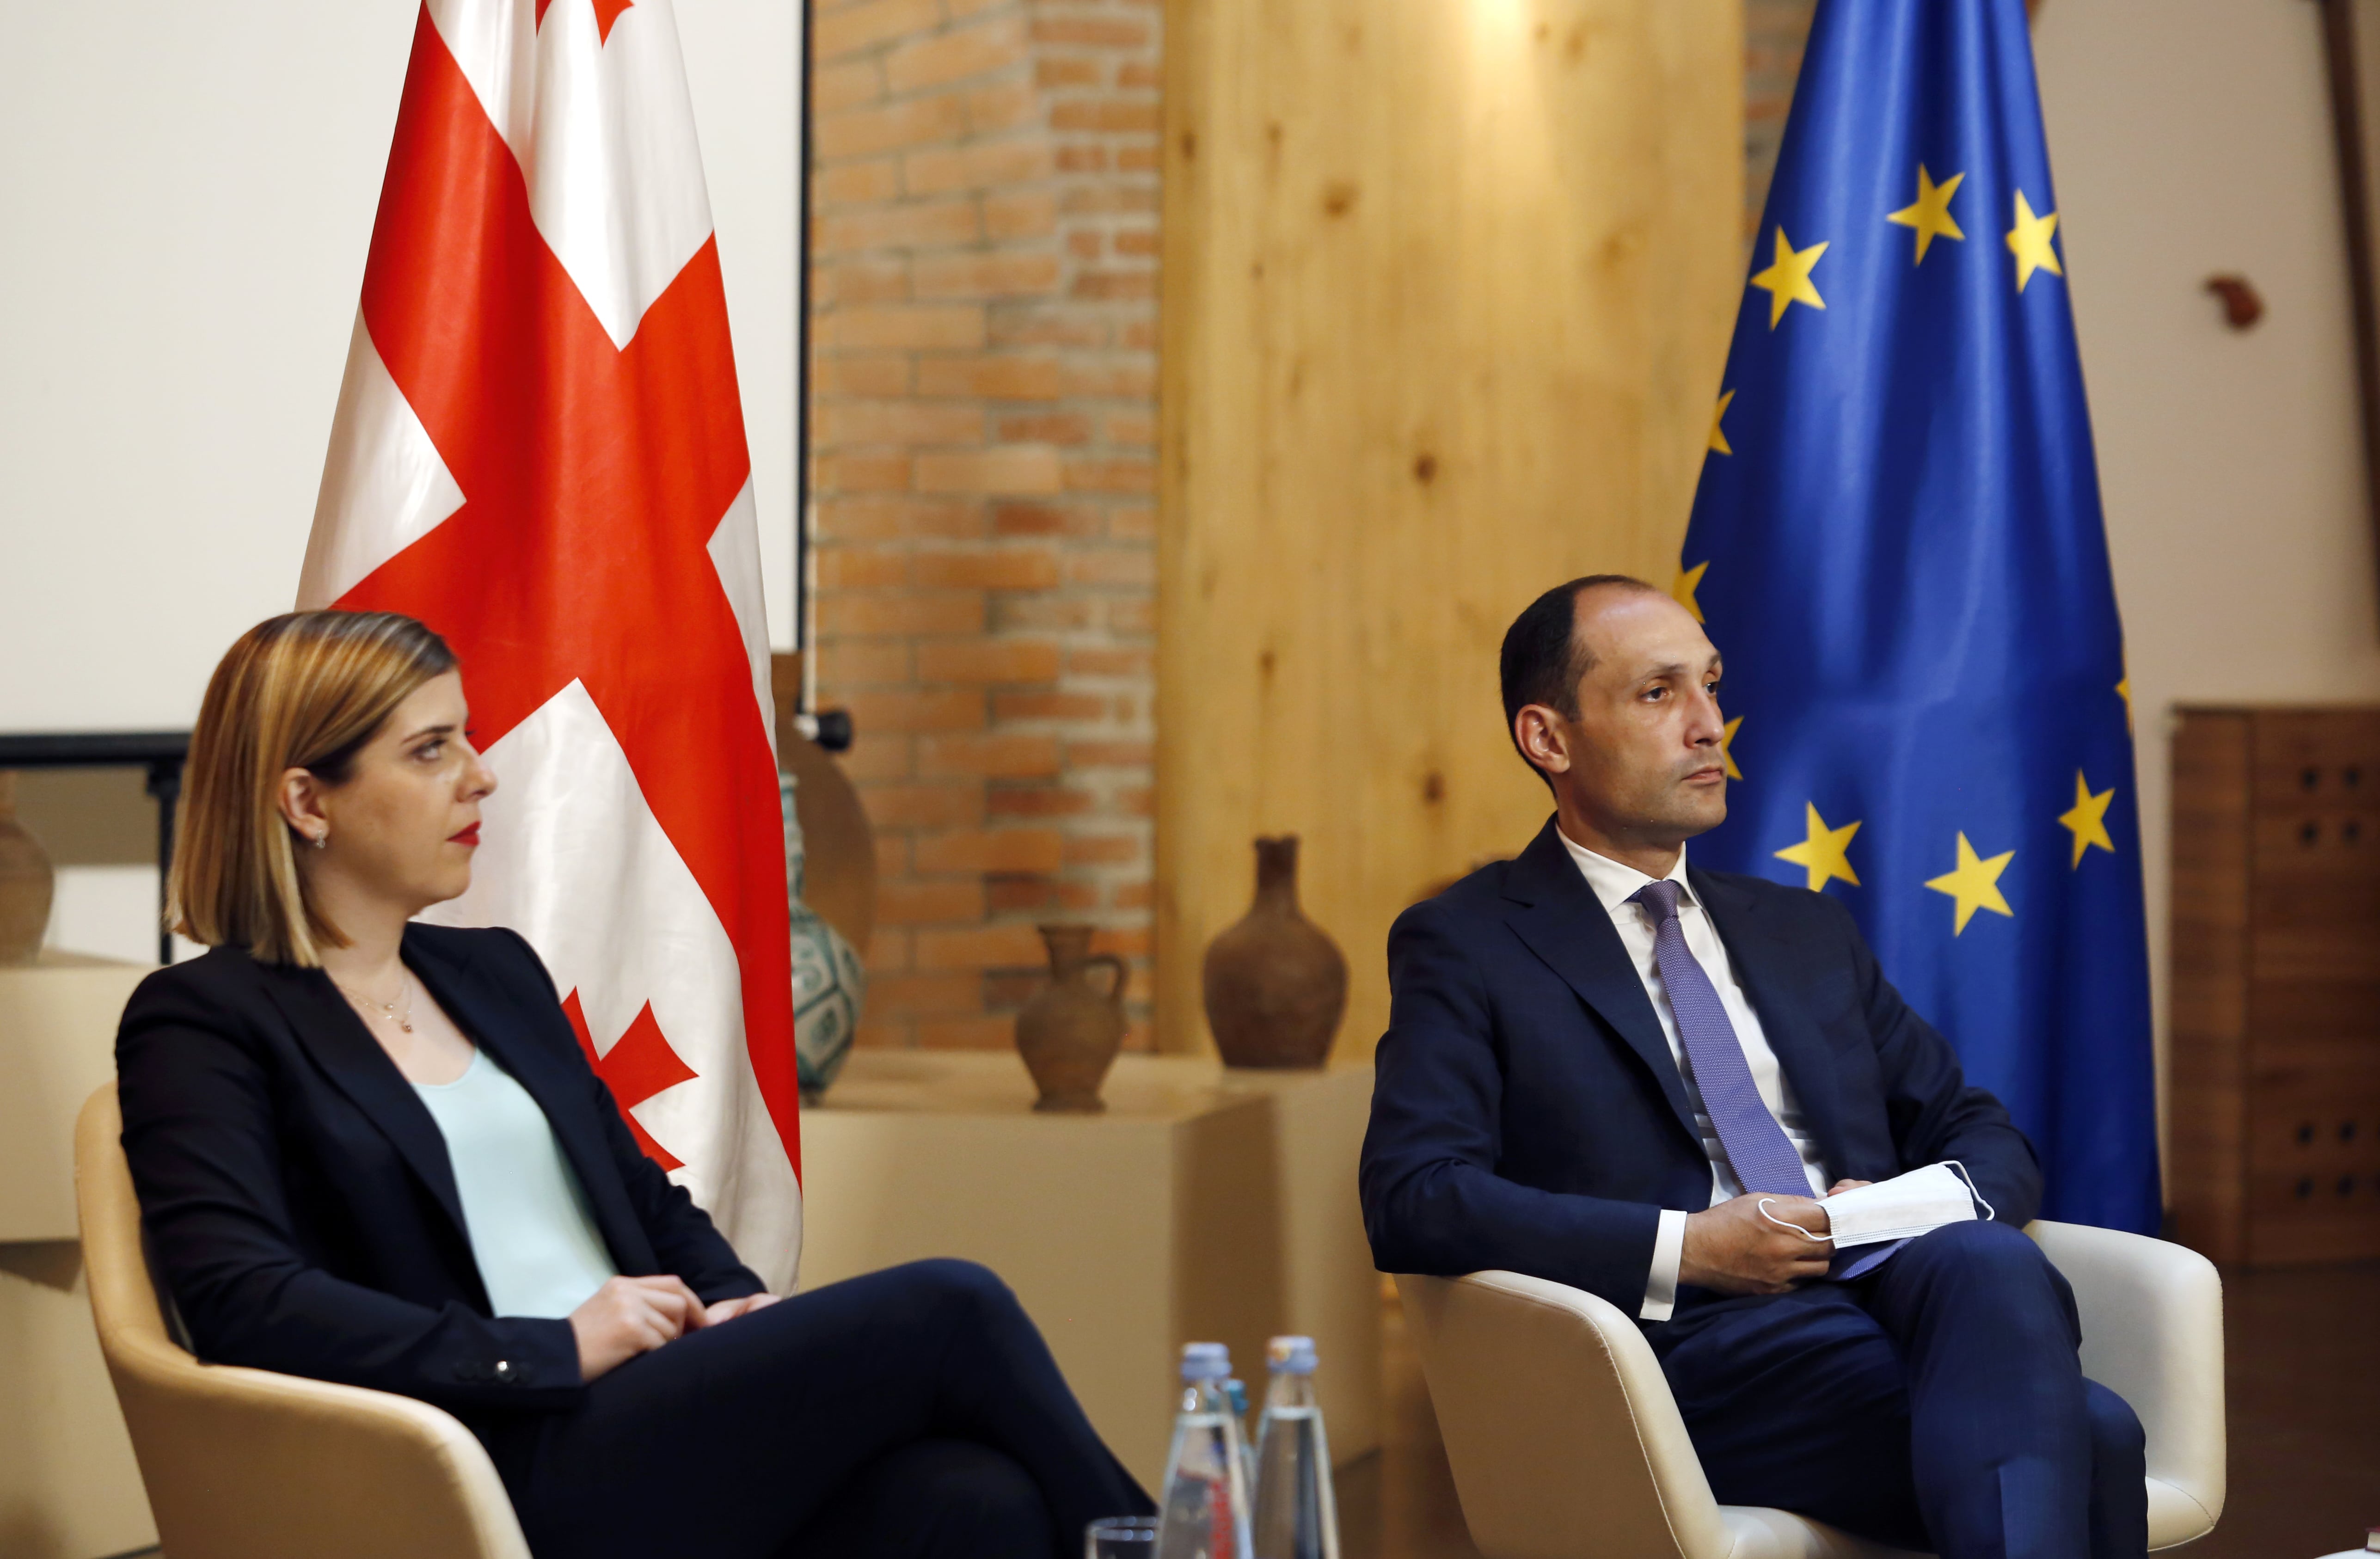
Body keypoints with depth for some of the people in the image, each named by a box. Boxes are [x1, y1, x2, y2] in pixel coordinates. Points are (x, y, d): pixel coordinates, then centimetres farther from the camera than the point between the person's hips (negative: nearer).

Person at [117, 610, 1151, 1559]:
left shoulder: (495, 973, 23)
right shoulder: (203, 1026, 0)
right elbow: (244, 1308, -14)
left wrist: (735, 1307, 4)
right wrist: (555, 1352, -15)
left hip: (667, 1420, 7)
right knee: (947, 1313, -22)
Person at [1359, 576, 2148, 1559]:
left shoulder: (1805, 932, 28)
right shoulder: (1465, 945, 10)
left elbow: (1984, 1139, 27)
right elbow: (1411, 1200, -5)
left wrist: (1932, 1211, 0)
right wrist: (1687, 1248, -13)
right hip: (1701, 1339, -5)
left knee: (1993, 1269, -36)